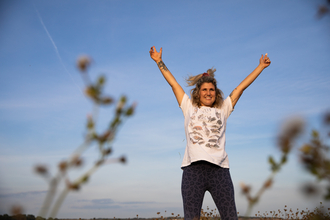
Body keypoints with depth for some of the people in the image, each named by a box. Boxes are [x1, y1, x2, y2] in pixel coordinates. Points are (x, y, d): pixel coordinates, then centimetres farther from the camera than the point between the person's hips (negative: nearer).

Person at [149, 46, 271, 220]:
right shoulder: (189, 108, 20)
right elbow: (173, 83, 24)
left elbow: (241, 87, 25)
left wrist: (261, 66, 30)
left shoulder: (222, 109, 21)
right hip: (193, 167, 0)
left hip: (219, 168, 1)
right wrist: (159, 62, 28)